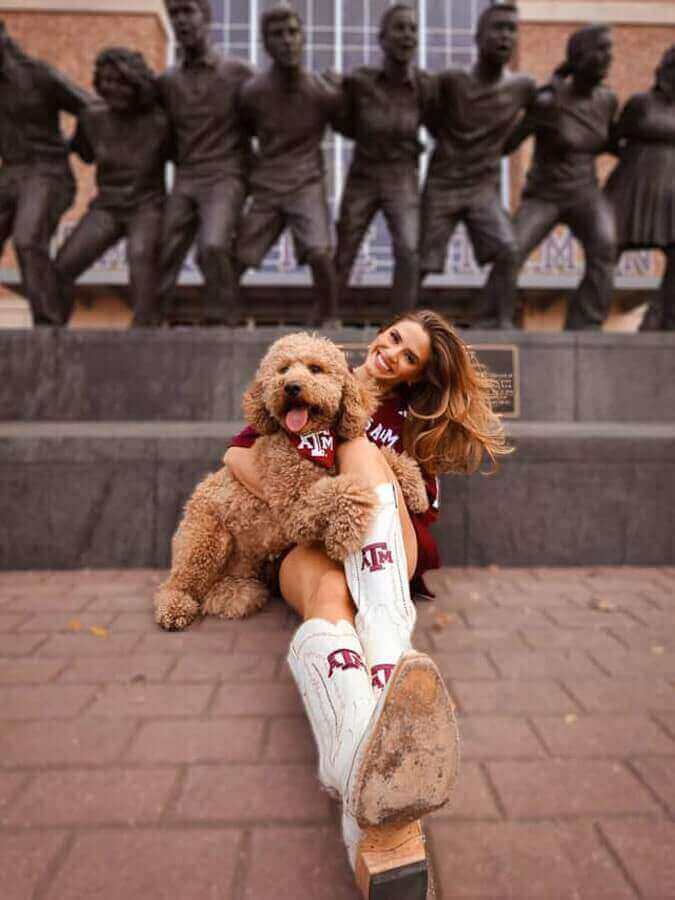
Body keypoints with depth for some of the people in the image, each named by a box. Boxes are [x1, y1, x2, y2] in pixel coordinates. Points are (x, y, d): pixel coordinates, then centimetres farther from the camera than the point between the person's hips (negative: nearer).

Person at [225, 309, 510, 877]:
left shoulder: (415, 420, 16)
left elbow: (424, 508, 12)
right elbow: (238, 453, 6)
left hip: (381, 555, 1)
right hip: (310, 545, 0)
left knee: (362, 447, -27)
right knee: (329, 595, -37)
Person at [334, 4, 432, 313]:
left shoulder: (425, 85, -9)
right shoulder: (357, 80, -11)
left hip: (403, 181, 0)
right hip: (361, 180, 1)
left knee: (409, 253, -24)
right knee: (341, 262, 4)